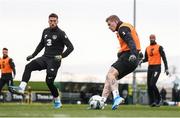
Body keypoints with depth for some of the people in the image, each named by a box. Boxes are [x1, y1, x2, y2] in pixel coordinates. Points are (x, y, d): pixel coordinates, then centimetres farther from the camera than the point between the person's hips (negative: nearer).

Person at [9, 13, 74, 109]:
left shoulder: (60, 33, -7)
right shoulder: (46, 31, 12)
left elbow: (70, 47, -11)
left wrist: (62, 56, -24)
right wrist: (33, 55, 23)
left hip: (54, 60, -6)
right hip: (45, 58, 6)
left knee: (49, 81, -8)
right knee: (28, 67, -15)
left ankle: (57, 102, 12)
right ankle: (21, 88, -26)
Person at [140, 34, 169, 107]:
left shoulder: (159, 47, -3)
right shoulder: (147, 48, 13)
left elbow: (164, 58, -5)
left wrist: (166, 68, -11)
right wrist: (142, 61, -2)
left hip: (157, 67, -6)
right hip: (150, 68, 6)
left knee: (152, 84, -19)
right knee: (149, 85, 1)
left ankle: (158, 99, -2)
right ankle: (152, 102, 7)